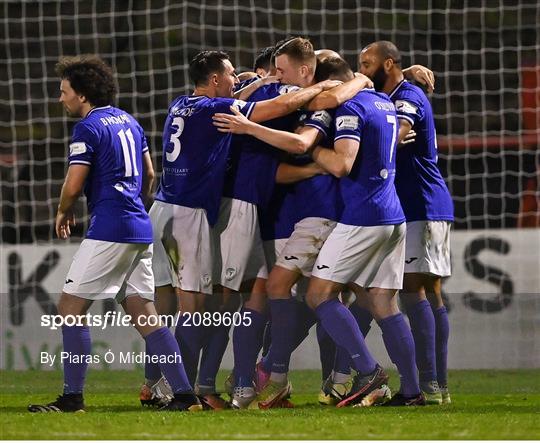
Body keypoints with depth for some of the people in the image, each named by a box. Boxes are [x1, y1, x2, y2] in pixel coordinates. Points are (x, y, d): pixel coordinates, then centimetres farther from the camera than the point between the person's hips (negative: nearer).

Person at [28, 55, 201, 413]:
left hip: (109, 231, -9)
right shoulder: (129, 121, 17)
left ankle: (73, 397, -5)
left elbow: (74, 186, -12)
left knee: (71, 306, -3)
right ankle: (184, 393, 1)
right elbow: (149, 175, 23)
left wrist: (64, 214, 7)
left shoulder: (88, 128, -9)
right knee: (143, 313, 8)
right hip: (140, 229, 9)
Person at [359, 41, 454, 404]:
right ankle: (439, 385, 8)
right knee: (431, 293, 8)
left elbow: (395, 133, -29)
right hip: (429, 208, 10)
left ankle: (428, 384, -19)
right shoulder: (392, 99, 21)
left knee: (414, 290, -14)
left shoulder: (408, 96, -11)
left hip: (423, 208, -10)